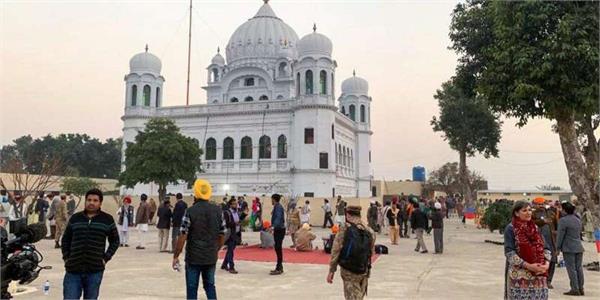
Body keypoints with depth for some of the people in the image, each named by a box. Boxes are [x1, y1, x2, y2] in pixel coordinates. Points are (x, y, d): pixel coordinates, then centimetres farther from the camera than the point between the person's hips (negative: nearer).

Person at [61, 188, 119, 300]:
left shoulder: (107, 220, 3)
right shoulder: (75, 218, 8)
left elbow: (115, 241, 9)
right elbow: (65, 239, 17)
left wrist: (105, 258, -1)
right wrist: (66, 257, 5)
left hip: (95, 271, -1)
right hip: (73, 270, 1)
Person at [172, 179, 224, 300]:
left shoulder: (190, 211, -12)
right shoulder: (218, 210, -1)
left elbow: (182, 237, -14)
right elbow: (222, 235, 5)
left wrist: (175, 256, -4)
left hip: (193, 257, -3)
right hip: (211, 257, 4)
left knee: (192, 288, 8)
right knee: (210, 285, 19)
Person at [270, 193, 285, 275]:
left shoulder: (278, 207, -17)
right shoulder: (276, 206, 11)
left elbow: (278, 218, -28)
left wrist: (273, 227, -37)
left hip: (280, 230, -10)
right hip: (278, 230, 10)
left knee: (278, 248, -6)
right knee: (277, 248, 14)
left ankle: (279, 269, -2)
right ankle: (279, 267, 23)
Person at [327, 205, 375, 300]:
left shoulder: (344, 231, -14)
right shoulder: (370, 231, -1)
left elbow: (335, 252, -14)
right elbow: (372, 252, 5)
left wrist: (331, 271, -7)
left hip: (349, 272, -4)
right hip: (364, 271, 4)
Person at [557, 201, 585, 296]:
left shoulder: (563, 220, -13)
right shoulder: (578, 220, 11)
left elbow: (560, 235, -13)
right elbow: (579, 233, 18)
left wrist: (558, 247, -6)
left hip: (569, 248, -7)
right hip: (579, 247, 7)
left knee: (571, 268, -3)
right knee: (579, 268, 11)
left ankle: (575, 289, -3)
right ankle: (581, 289, 15)